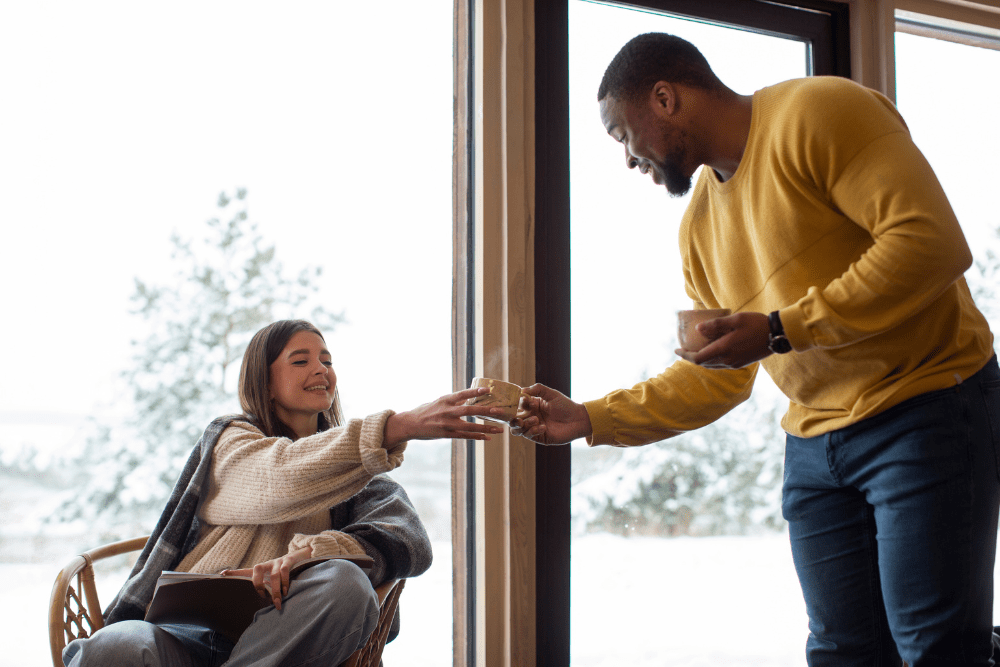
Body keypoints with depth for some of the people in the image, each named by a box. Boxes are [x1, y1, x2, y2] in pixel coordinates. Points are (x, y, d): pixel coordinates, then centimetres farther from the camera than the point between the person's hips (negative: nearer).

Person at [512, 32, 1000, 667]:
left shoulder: (816, 113, -11)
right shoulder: (700, 223, 14)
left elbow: (932, 241, -21)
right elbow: (715, 380, 18)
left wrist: (781, 330, -21)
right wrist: (591, 419, 10)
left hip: (926, 407, -7)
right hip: (814, 442, 7)